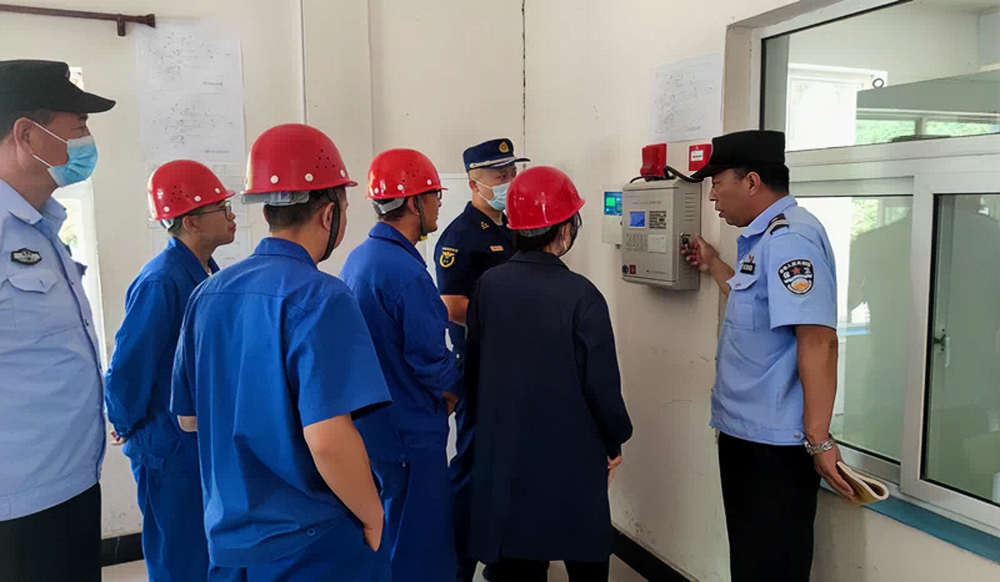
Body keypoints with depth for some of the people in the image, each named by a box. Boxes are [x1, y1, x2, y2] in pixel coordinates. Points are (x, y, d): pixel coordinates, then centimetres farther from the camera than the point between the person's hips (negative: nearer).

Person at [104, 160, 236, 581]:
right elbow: (128, 367, -19)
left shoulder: (210, 274, 4)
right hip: (172, 451, -8)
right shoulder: (160, 282, -23)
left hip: (210, 445, 8)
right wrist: (129, 429, -5)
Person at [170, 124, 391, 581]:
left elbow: (188, 418, 9)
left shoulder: (208, 294, 1)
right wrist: (373, 518, -13)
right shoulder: (319, 298, -21)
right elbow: (328, 440, -29)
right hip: (314, 544, -6)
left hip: (228, 537, 7)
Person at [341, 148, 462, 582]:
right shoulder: (407, 273, -23)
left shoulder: (357, 258, 5)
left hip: (370, 423, 9)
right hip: (410, 432, -9)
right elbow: (432, 363, -22)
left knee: (383, 535, 24)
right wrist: (453, 394, -1)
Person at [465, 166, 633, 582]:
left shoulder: (488, 286, -5)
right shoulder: (580, 296, -19)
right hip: (572, 454, -4)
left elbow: (473, 369, 4)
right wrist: (614, 443, 2)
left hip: (503, 450, 4)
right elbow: (601, 384, -15)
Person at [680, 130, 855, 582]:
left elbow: (818, 340, -26)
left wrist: (818, 440, -25)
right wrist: (713, 267, 25)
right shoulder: (765, 237, 11)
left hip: (774, 442, -10)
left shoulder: (789, 237, -20)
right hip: (746, 430, 10)